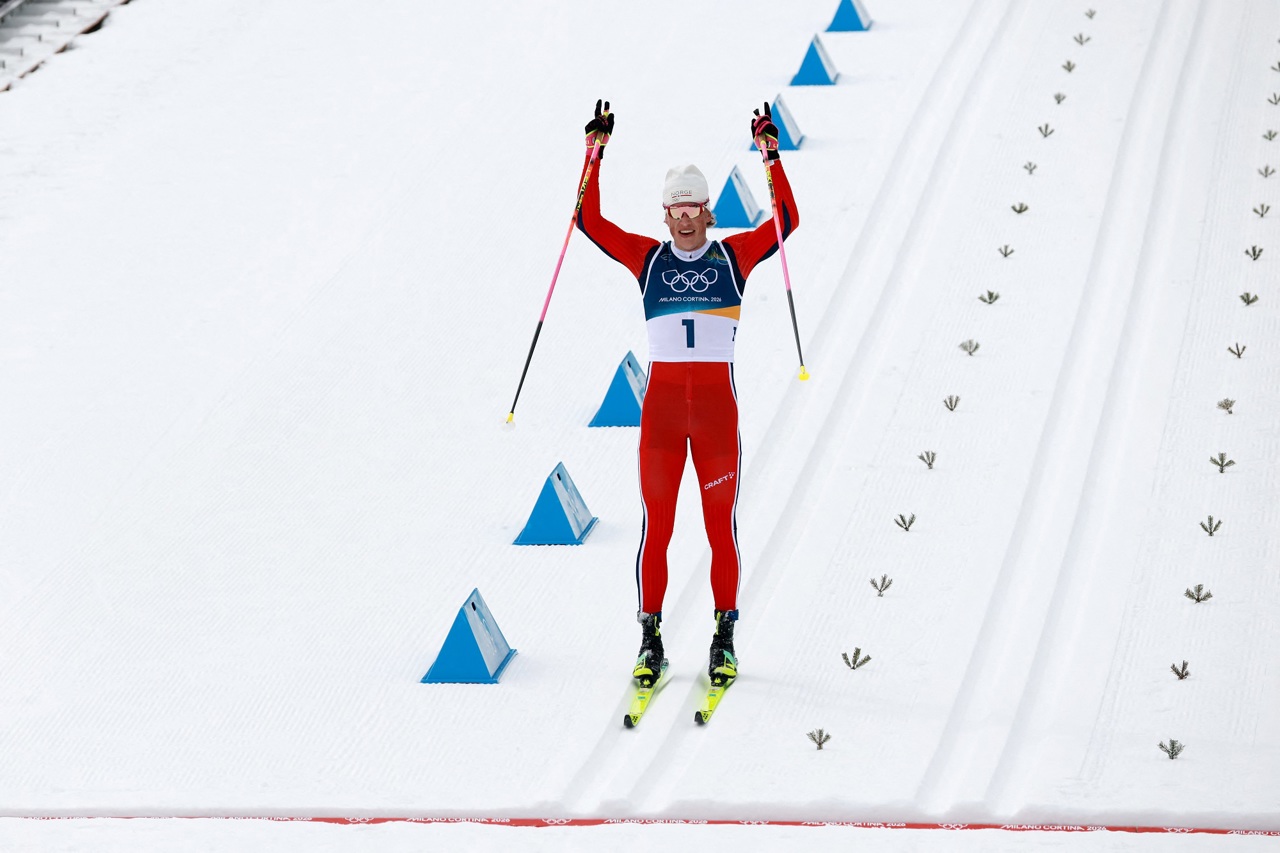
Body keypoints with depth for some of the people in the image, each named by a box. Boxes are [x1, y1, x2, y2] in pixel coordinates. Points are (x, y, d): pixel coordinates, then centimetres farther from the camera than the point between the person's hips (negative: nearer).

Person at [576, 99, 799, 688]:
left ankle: (724, 638, 11)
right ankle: (651, 640, 8)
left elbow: (786, 221, -2)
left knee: (721, 524, 1)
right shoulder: (649, 259, 9)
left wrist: (771, 157, -8)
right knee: (656, 524, 0)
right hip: (661, 403, 1)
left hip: (716, 405, -1)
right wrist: (596, 154, -2)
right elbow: (590, 222, 4)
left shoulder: (733, 256, 7)